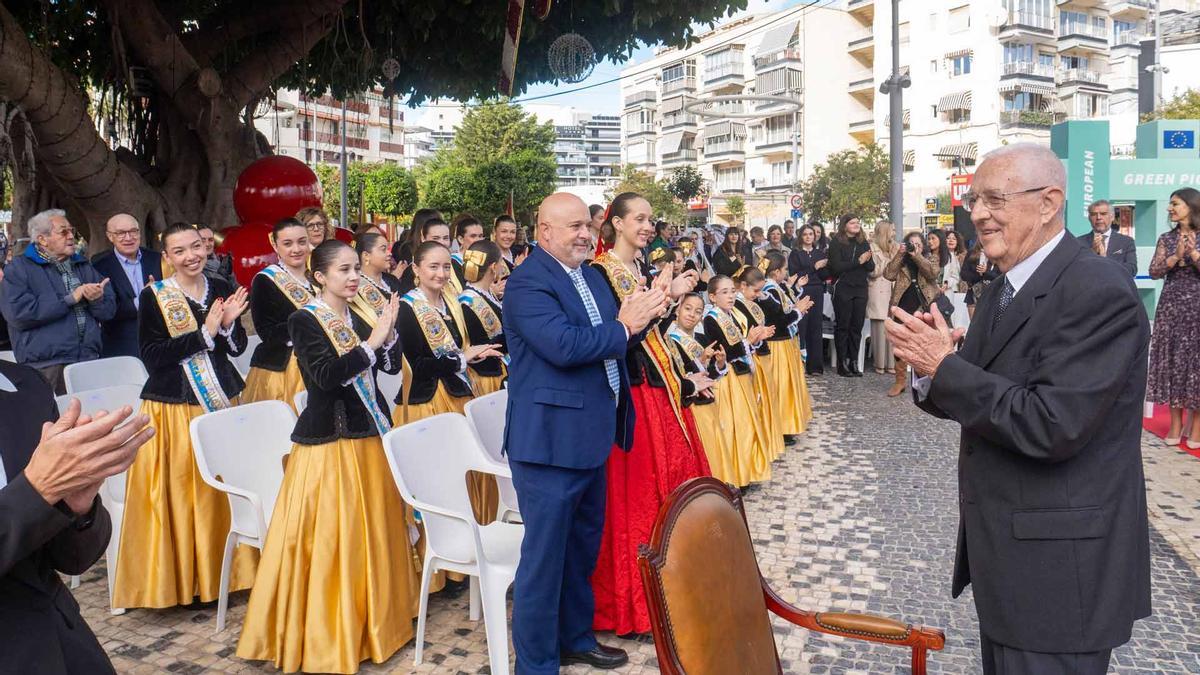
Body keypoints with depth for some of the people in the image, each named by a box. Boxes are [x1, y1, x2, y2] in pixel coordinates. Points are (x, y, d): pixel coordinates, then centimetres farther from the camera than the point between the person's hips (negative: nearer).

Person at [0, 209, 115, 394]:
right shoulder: (19, 269, 2)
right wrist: (69, 299, -13)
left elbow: (109, 311, 14)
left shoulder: (83, 266, 19)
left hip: (90, 361, 5)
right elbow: (18, 313, -15)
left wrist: (97, 299, -10)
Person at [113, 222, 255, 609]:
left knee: (221, 489, 10)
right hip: (173, 407, -4)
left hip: (221, 403, 4)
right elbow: (152, 356, -13)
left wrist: (228, 324, -12)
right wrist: (205, 332, -18)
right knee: (178, 494, 0)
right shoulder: (153, 297, -6)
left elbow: (238, 347, 9)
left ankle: (219, 571, 24)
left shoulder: (221, 289, 6)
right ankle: (179, 577, 15)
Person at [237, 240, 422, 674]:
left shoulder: (356, 318, 10)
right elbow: (327, 376, -22)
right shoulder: (304, 320, -9)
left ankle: (373, 618, 30)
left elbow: (391, 366, 8)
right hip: (328, 441, -7)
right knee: (330, 540, -1)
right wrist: (371, 342, -20)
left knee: (373, 532, 14)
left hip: (370, 439, 7)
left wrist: (388, 333, -9)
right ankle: (325, 636, 13)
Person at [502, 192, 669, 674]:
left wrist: (640, 316, -7)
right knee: (544, 556, 2)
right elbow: (563, 345, -27)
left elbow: (614, 340, 13)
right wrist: (623, 327, -16)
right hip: (550, 441, -9)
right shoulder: (528, 281, -15)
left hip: (590, 435, 9)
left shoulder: (590, 274, 13)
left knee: (583, 547, 21)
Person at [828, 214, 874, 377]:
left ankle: (853, 362, 10)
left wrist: (867, 260, -14)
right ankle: (842, 364, 4)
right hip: (843, 289, -4)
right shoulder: (836, 243, -2)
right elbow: (836, 267, -14)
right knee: (842, 327, 0)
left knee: (857, 327, 4)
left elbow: (871, 267, 9)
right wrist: (858, 261, -14)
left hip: (860, 290, 5)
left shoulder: (863, 243, 13)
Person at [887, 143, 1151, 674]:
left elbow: (1052, 425, -28)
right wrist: (930, 368, -12)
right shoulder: (1003, 290, 9)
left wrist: (944, 366, -21)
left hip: (1058, 569, -9)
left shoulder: (1099, 292, -19)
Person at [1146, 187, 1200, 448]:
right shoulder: (1166, 238, 9)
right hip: (1171, 306, 3)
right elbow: (1154, 272, 0)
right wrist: (1176, 256, -14)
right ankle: (1176, 424, 8)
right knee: (1172, 360, 2)